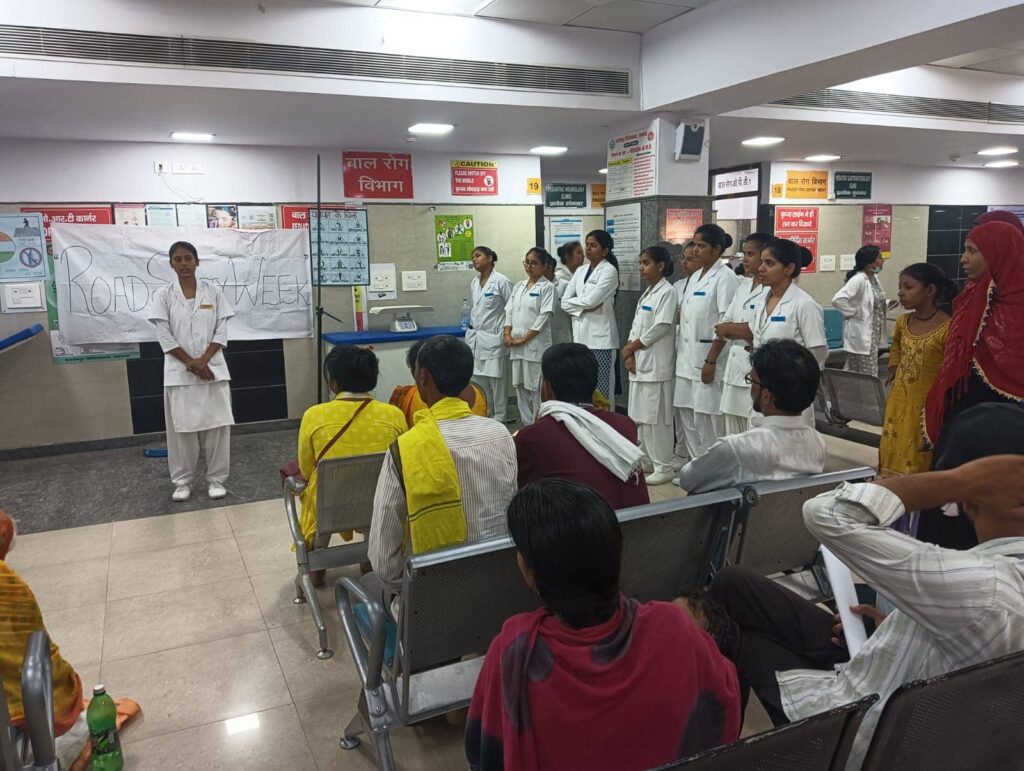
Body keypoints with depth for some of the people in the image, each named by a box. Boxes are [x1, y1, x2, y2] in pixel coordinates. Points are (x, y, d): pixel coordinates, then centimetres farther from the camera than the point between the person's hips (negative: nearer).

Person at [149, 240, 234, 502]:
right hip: (179, 371, 0)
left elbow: (221, 331, -1)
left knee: (217, 425, 2)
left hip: (213, 368, 1)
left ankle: (216, 478, 15)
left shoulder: (212, 290, 3)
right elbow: (164, 337, -4)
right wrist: (192, 364, -12)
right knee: (181, 427, 5)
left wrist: (203, 361, -12)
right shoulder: (163, 295, 1)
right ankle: (182, 480, 19)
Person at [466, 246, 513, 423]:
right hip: (475, 338, 7)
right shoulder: (474, 283, 12)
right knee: (479, 383, 12)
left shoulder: (501, 281, -9)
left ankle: (500, 421, 9)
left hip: (494, 339, -7)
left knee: (497, 382, 0)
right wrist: (473, 326, 18)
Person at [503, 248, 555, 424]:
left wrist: (524, 339, -13)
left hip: (536, 345, -6)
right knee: (520, 386, 10)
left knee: (536, 388, -2)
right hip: (516, 345, 6)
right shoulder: (518, 286, 15)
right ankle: (527, 424, 20)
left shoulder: (547, 287, -4)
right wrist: (507, 334, -4)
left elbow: (544, 317, -12)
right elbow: (509, 311, 13)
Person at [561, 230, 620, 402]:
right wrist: (582, 308, -7)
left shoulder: (609, 270, -5)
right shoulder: (580, 271, 15)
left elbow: (591, 300, -15)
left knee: (601, 391, -5)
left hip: (600, 336, -6)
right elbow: (564, 301, 9)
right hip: (580, 335, 6)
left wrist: (574, 301, 2)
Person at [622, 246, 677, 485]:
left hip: (656, 364, -9)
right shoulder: (647, 293, 17)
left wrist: (631, 347, -9)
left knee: (656, 416, -6)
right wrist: (630, 354, -2)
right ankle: (647, 460, 24)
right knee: (640, 415, 13)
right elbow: (636, 326, 13)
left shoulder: (667, 292, -10)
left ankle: (663, 468, 1)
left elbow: (661, 327, -17)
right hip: (639, 361, 9)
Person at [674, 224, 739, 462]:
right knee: (685, 412, 11)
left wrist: (711, 360, -19)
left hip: (708, 357, -8)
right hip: (687, 357, 8)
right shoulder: (694, 277, 15)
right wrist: (679, 352, 13)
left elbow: (726, 324, -15)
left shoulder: (725, 277, -9)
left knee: (707, 416, -3)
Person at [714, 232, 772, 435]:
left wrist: (730, 329, -4)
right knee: (733, 439, 14)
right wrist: (744, 333, -8)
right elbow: (724, 324, 12)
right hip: (734, 368, 8)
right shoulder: (742, 286, 15)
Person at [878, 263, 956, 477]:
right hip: (898, 404, 6)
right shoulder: (902, 322, 3)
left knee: (921, 472, 4)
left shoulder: (948, 328, -17)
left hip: (928, 409, -6)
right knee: (893, 463, 14)